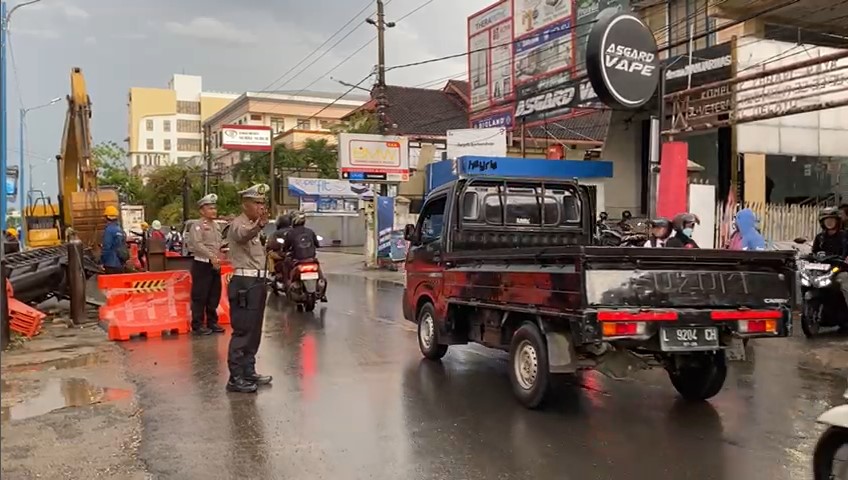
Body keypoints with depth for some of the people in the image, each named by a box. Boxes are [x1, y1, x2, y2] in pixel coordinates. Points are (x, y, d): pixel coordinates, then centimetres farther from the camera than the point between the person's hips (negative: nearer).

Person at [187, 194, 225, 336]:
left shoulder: (216, 226, 16)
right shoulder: (198, 226, -8)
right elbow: (197, 244, -21)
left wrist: (218, 258, 11)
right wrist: (211, 256, -26)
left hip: (215, 265, 8)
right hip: (202, 264, -8)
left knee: (214, 295, 12)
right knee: (200, 296, -3)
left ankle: (212, 322, 23)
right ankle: (197, 325, 3)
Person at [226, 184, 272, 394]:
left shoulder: (253, 226, 18)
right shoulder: (238, 224, -12)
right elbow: (243, 235, -39)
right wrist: (258, 226, -57)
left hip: (257, 281, 10)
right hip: (245, 283, -10)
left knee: (254, 331, 14)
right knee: (243, 331, -8)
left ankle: (248, 371, 23)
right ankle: (235, 378, -4)